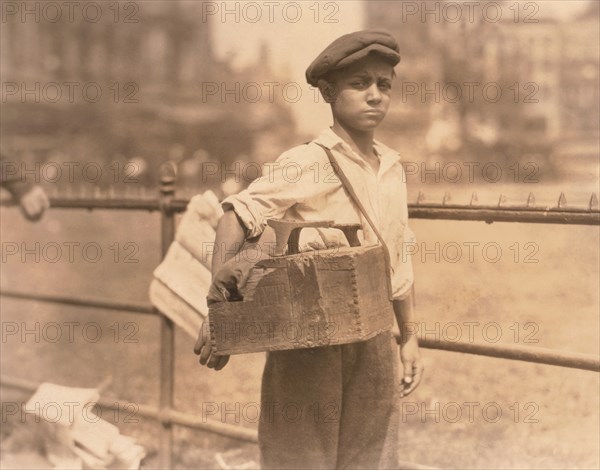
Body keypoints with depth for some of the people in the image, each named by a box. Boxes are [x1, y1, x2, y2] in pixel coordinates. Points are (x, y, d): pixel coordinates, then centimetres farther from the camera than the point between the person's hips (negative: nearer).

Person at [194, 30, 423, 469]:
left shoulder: (392, 166, 8)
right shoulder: (306, 163, -12)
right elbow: (237, 216, -19)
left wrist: (409, 337, 16)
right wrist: (219, 310, -25)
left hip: (374, 345, 6)